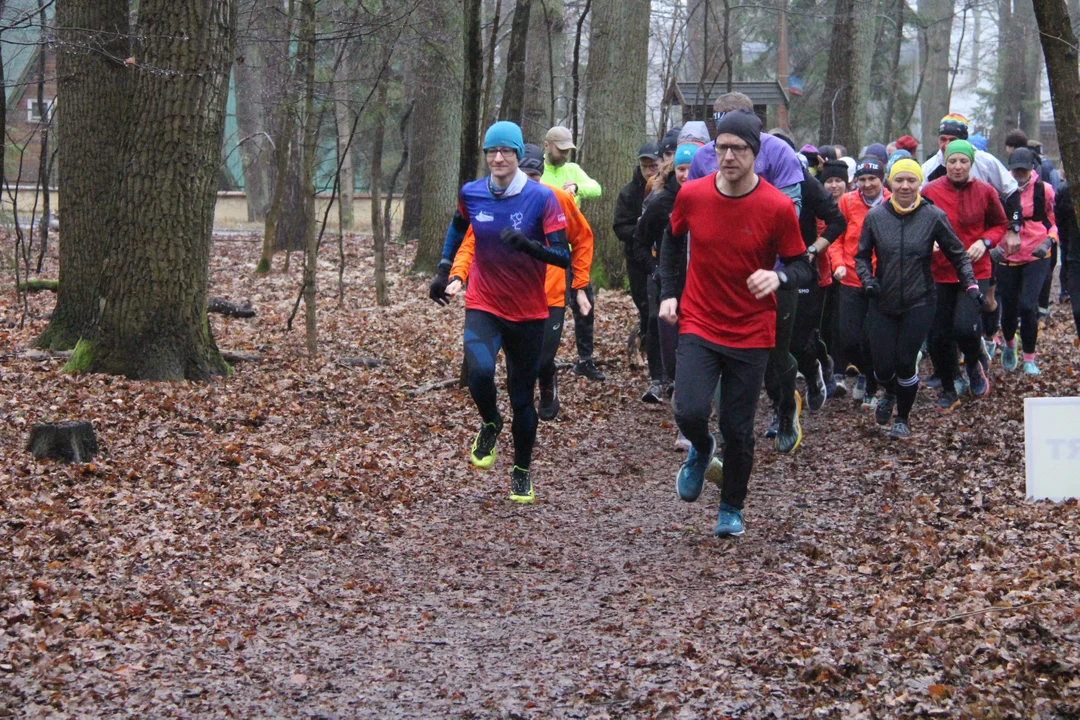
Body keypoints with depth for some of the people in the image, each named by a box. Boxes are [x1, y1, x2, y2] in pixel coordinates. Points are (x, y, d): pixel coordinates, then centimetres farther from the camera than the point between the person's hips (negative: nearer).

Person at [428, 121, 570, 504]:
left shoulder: (541, 197, -11)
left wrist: (527, 244, -32)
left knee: (522, 397, 6)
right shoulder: (471, 193, -2)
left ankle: (521, 473, 28)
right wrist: (444, 270, 20)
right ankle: (490, 424, 7)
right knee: (480, 372, -27)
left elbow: (563, 256, -16)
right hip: (483, 304, 1)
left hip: (529, 312, -1)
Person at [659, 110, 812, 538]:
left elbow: (801, 268, -5)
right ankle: (701, 452, 19)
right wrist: (669, 293, 6)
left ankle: (731, 509, 29)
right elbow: (673, 242, 15)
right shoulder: (691, 195, -6)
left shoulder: (778, 207, -12)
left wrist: (778, 276, -27)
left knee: (738, 429, 5)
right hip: (698, 326, 1)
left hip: (751, 334, -1)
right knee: (690, 411, -18)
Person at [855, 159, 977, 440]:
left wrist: (970, 284, -8)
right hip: (883, 304, 1)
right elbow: (862, 256, 9)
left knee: (905, 362, -5)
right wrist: (867, 280, -9)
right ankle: (890, 394, 38)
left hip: (918, 304, -1)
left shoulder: (934, 216, -5)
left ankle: (903, 419, 21)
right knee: (883, 367, 0)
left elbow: (958, 255, 4)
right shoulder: (875, 216, -2)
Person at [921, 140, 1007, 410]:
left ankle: (976, 364, 15)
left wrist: (985, 241, -8)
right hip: (940, 273, 1)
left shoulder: (985, 192, -2)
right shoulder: (930, 192, -4)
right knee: (938, 336, 4)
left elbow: (1000, 225, 11)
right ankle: (948, 391, 26)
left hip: (975, 271, -1)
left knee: (965, 326, -20)